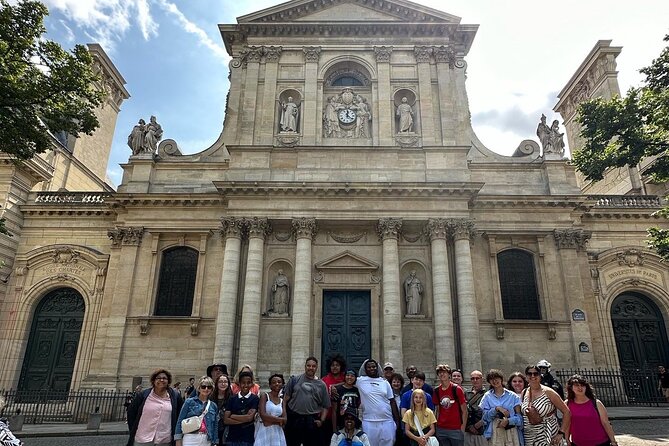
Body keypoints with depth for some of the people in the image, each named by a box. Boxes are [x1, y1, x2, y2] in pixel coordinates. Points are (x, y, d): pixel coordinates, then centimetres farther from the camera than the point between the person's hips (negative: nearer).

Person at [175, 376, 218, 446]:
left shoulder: (213, 406, 11)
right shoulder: (189, 402, 2)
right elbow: (180, 421, 1)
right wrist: (178, 440, -5)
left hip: (207, 440, 3)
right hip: (191, 439, -3)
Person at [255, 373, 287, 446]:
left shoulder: (282, 401, 11)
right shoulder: (265, 396, -2)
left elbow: (284, 420, 1)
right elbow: (263, 415, -15)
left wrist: (270, 420, -12)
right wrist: (279, 419, -7)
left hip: (277, 433, 4)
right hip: (264, 432, -4)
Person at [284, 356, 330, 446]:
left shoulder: (321, 385, 7)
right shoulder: (294, 380, 4)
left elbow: (325, 406, 9)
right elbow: (286, 397, 2)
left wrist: (322, 420, -2)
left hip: (312, 421, 1)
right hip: (294, 419, -1)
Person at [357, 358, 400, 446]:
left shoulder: (385, 382, 8)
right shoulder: (360, 381, 1)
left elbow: (392, 402, 10)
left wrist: (397, 420, 7)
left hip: (387, 421, 2)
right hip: (369, 422, -2)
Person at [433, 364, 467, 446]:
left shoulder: (457, 389, -7)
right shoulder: (437, 391, 5)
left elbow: (464, 410, -5)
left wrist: (463, 427, -10)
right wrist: (436, 424, 5)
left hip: (456, 430, -4)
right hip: (441, 429, 4)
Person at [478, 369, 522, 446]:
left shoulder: (513, 396, 4)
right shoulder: (487, 397, 6)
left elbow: (519, 416, 2)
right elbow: (485, 416, 0)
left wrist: (508, 421, -14)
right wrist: (497, 409, -14)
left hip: (511, 432, 0)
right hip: (495, 433, 0)